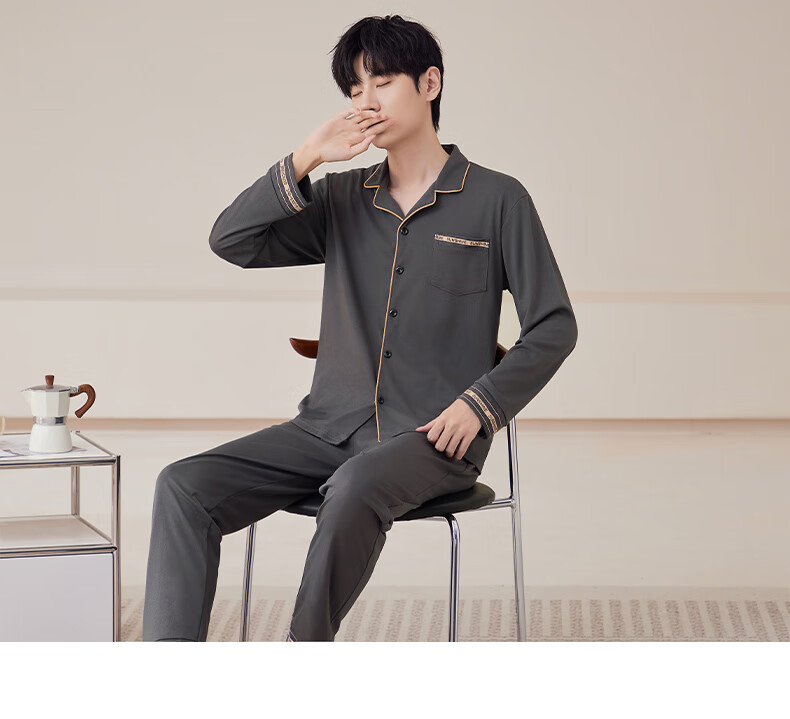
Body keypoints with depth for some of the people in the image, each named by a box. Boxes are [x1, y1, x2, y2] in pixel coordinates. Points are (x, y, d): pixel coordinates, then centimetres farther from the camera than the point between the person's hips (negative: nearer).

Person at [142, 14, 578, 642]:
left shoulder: (497, 200, 3)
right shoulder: (343, 199, 15)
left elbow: (553, 327, 3)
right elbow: (231, 242, 4)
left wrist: (477, 405, -10)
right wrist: (306, 159, -6)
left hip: (430, 437, -4)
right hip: (332, 425, 5)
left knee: (356, 486, -39)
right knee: (185, 485, -17)